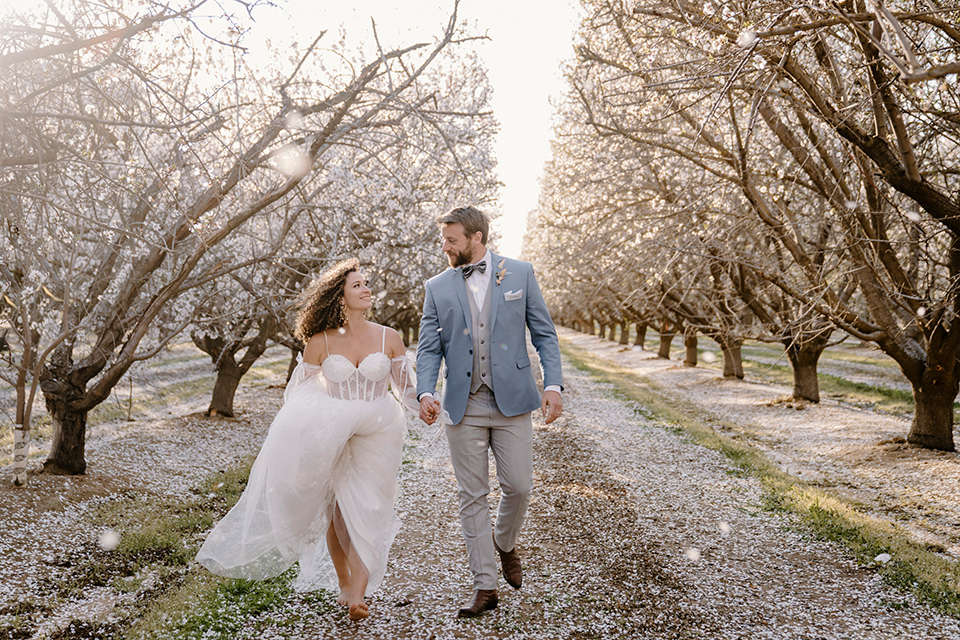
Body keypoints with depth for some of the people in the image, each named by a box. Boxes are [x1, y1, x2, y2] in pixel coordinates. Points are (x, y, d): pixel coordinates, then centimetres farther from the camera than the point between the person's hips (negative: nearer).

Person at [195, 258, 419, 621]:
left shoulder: (389, 339, -2)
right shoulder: (320, 342, -4)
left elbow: (407, 386, 5)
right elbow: (298, 391, 5)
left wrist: (425, 406, -13)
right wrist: (290, 435, 3)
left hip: (377, 434, 0)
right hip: (328, 434, 0)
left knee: (365, 508, -4)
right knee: (333, 509, 8)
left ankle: (357, 591, 4)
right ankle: (343, 582, 28)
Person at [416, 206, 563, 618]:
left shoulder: (520, 274, 4)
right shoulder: (437, 287, 7)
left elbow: (544, 334, 4)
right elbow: (429, 348, 6)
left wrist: (553, 384, -8)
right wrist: (426, 391, -12)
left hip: (511, 400, -1)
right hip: (463, 406, 1)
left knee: (518, 486, 1)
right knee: (472, 496, 4)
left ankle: (505, 544, 34)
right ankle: (484, 586, 17)